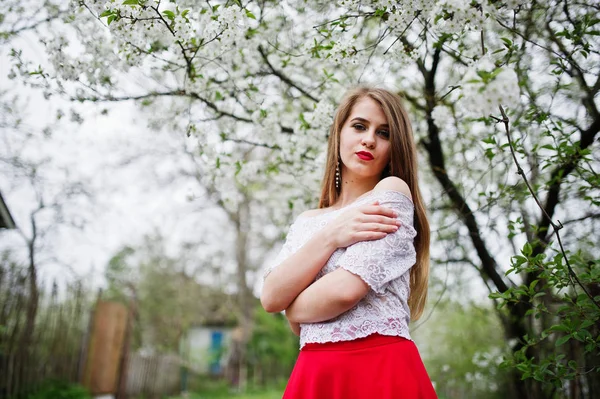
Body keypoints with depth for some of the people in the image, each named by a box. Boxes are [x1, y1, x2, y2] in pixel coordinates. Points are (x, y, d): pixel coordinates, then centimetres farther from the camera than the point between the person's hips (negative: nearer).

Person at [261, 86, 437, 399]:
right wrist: (330, 236, -13)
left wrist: (293, 310, 1)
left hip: (380, 370, -4)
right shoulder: (307, 221, 12)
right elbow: (270, 297, -3)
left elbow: (346, 289, -17)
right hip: (314, 373, 5)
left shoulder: (392, 192, -4)